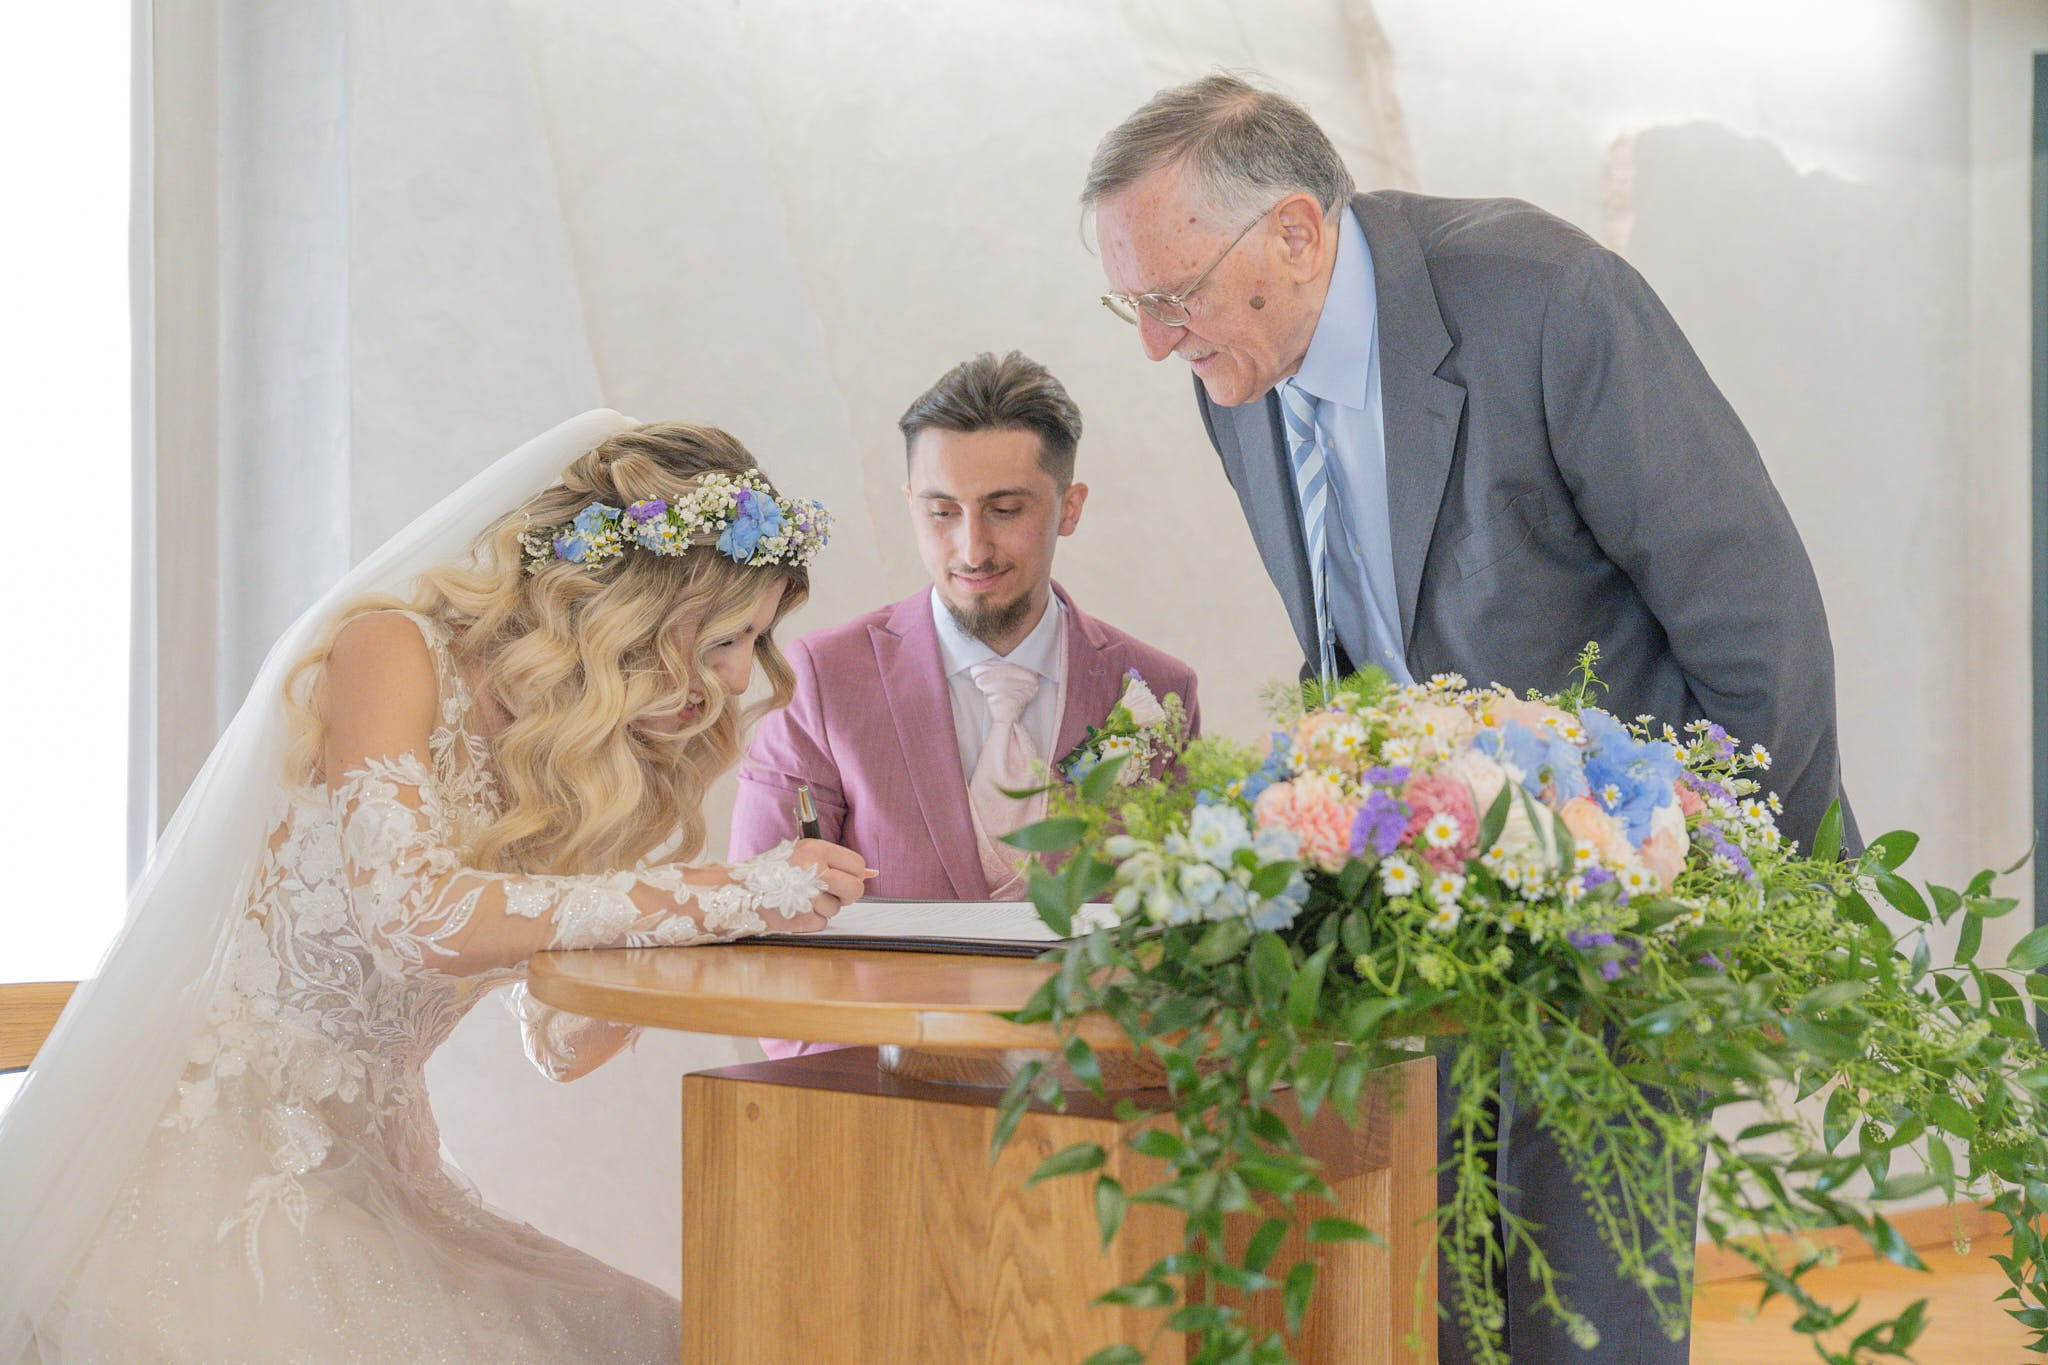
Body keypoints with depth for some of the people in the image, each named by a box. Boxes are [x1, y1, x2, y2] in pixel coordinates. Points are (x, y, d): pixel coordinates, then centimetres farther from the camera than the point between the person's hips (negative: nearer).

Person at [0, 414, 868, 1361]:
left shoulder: (607, 762, 11)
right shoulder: (393, 651, -10)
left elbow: (562, 1048, 11)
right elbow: (409, 913, -27)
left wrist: (748, 904, -4)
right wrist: (725, 894, -26)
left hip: (373, 1170, 6)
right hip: (216, 1142, -6)